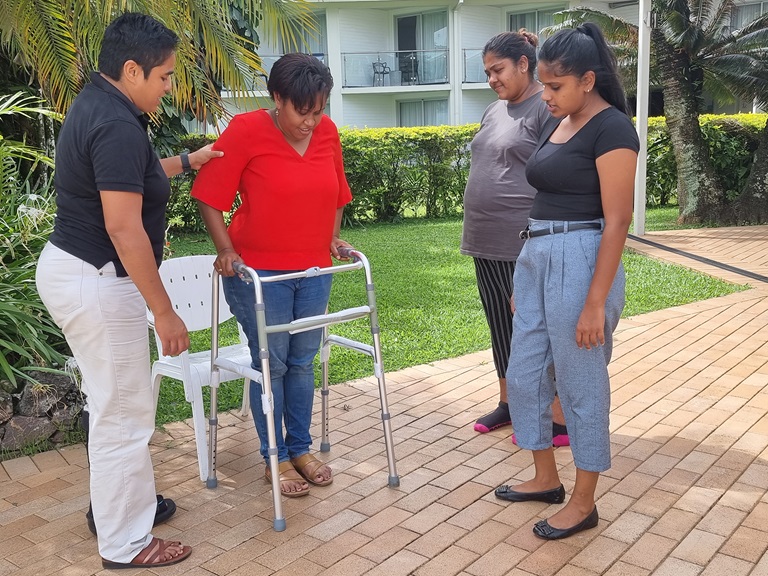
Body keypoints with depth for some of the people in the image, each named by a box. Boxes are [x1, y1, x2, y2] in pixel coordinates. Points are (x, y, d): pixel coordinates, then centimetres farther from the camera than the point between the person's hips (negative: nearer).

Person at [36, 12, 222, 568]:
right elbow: (125, 231, -26)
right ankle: (126, 544, 18)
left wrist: (186, 161, 28)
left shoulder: (96, 105, 10)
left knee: (113, 402, 23)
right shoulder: (117, 125, -23)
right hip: (96, 284, -11)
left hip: (69, 267, 11)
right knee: (124, 414, 2)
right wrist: (165, 312, -22)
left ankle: (115, 501, 41)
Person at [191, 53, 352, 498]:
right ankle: (276, 459, 19)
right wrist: (225, 249, -15)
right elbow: (210, 195, -9)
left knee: (303, 361, 13)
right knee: (271, 364, 4)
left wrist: (332, 238, 12)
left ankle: (301, 448, 28)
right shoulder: (246, 131, -13)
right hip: (259, 270, -5)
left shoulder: (327, 132, 3)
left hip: (314, 270, 5)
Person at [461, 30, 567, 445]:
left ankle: (560, 421, 10)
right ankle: (508, 402, 31)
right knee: (502, 327, 16)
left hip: (527, 246, -8)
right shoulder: (494, 112, 16)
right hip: (488, 243, 8)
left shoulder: (547, 108, -10)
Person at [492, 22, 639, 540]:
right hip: (536, 259, 9)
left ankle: (584, 503, 20)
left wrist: (595, 303, -19)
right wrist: (527, 271, 19)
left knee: (581, 385, 3)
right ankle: (547, 478, 33)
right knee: (524, 376, 14)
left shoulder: (611, 128, -12)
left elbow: (616, 221, -16)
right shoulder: (559, 126, 14)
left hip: (579, 263, -9)